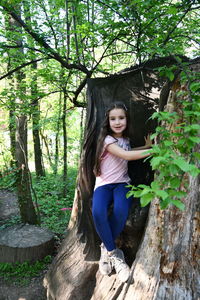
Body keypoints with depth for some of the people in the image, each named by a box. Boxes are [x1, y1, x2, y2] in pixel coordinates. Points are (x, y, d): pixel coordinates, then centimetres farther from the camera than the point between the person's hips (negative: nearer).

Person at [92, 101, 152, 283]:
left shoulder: (125, 139, 11)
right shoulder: (107, 139, -8)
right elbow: (126, 155, -21)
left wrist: (147, 146, 14)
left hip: (122, 183, 4)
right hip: (104, 184, -3)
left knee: (120, 211, -31)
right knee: (98, 212, -35)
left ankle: (107, 248, -5)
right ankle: (113, 253, -13)